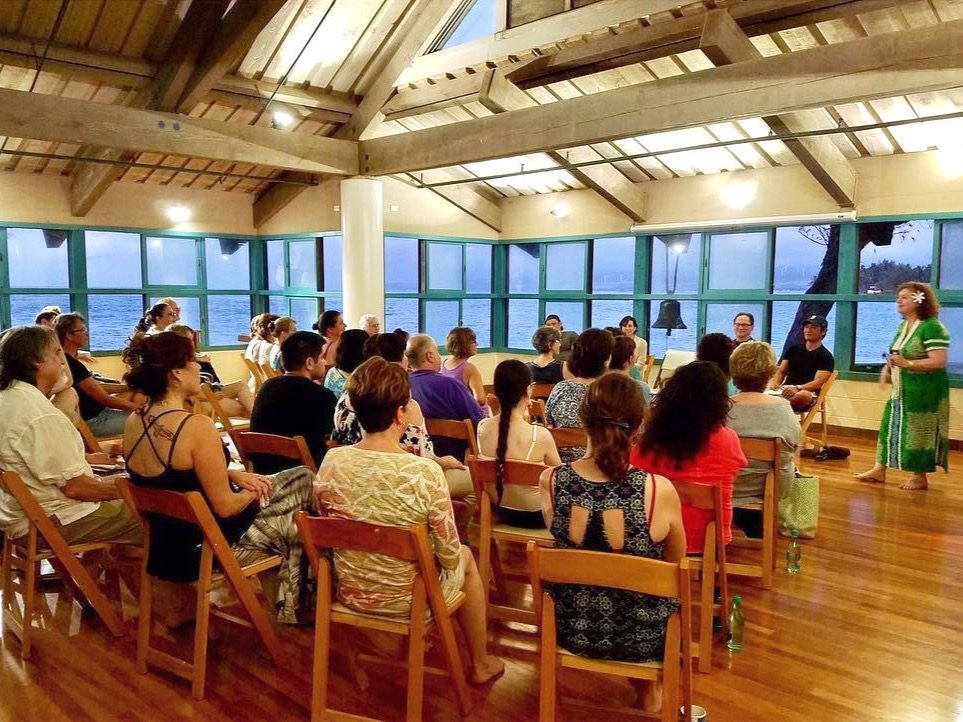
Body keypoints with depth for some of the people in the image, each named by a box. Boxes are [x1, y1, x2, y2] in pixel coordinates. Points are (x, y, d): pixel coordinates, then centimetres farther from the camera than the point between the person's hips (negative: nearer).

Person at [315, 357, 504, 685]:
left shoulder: (331, 461, -15)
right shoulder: (425, 472, -28)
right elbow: (449, 555, -17)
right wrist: (455, 559, 6)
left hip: (349, 592, 4)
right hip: (407, 598, -4)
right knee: (465, 557, 28)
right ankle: (480, 664, 41)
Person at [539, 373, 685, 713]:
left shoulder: (550, 481, -20)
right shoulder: (659, 490, -26)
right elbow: (675, 558, -5)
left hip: (571, 628, 2)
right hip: (642, 636, -2)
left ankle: (645, 686, 51)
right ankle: (651, 690, 49)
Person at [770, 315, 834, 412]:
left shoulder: (825, 356, 5)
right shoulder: (793, 349, 20)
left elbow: (818, 382, -7)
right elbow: (781, 371, 18)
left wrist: (798, 388, -25)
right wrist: (775, 383, -7)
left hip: (808, 392, -4)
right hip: (785, 389, 4)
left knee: (802, 396, -43)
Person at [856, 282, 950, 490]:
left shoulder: (932, 327, -16)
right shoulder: (903, 326, 11)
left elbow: (938, 362, -23)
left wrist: (907, 364, -28)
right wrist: (890, 366, 5)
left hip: (924, 393, -9)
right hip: (900, 390, 9)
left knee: (919, 433, 0)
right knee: (890, 427, 10)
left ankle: (920, 477, 12)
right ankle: (879, 470, 17)